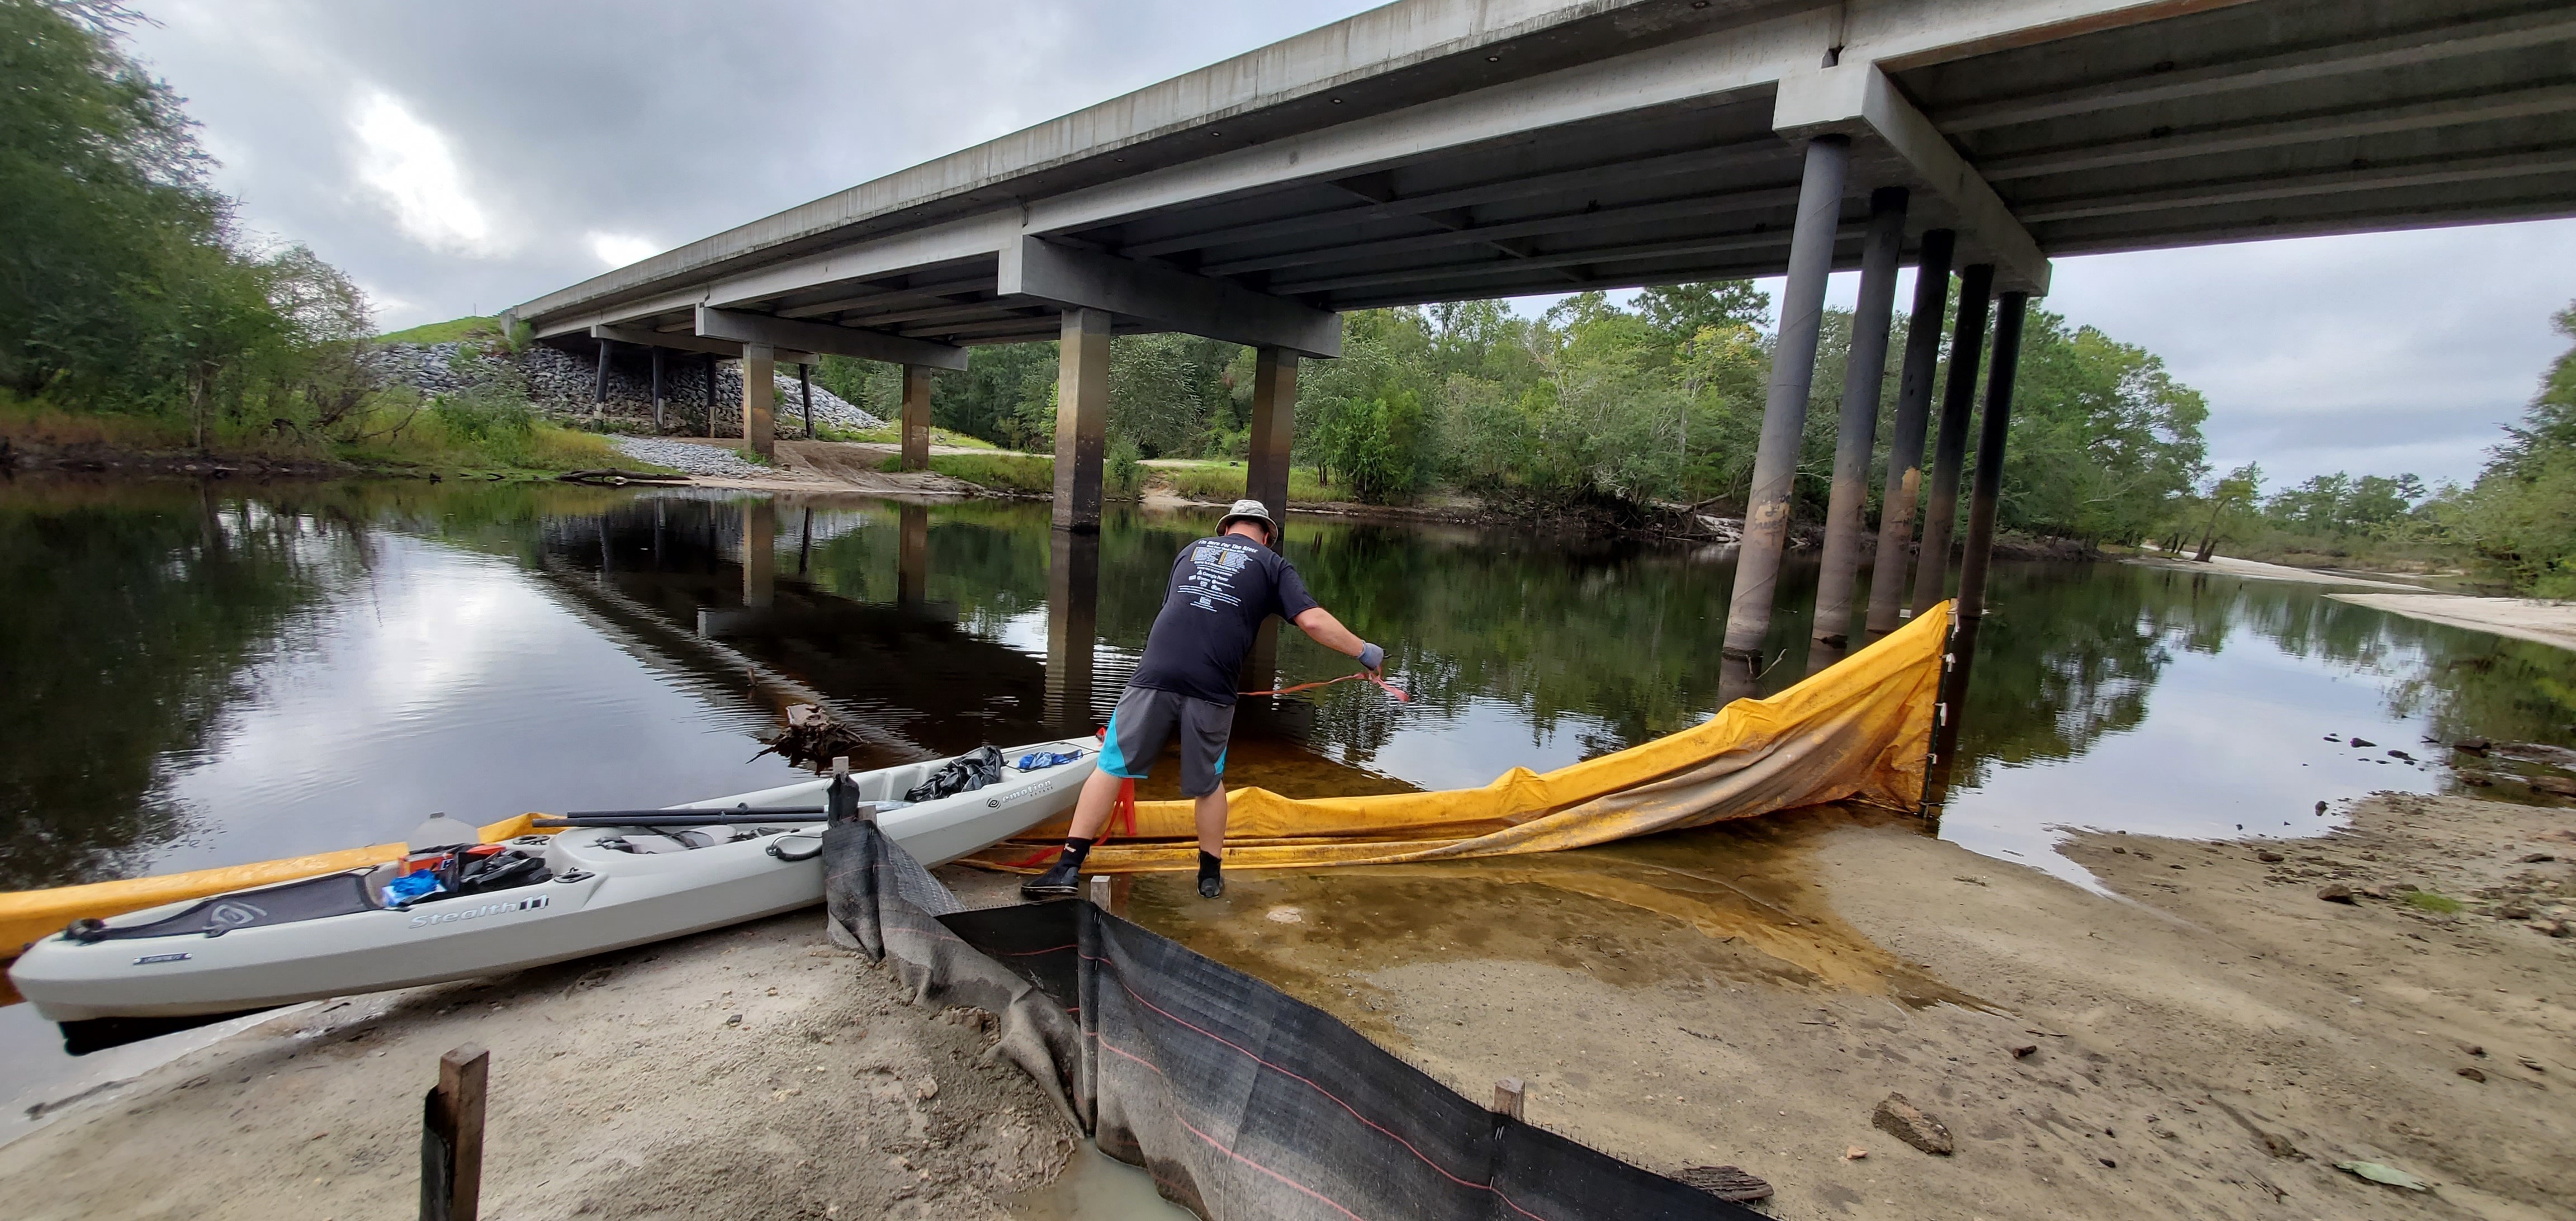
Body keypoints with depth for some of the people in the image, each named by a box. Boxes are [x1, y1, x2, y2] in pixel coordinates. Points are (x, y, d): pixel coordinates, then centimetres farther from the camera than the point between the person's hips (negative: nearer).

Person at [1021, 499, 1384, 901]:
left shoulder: (1192, 550, 24)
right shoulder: (1272, 564, 12)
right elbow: (1313, 620, -1)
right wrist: (1365, 652, 8)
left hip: (1155, 674, 2)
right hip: (1211, 689, -1)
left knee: (1111, 766, 7)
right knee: (1208, 782, 16)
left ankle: (1068, 867, 5)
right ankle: (1211, 874, 28)